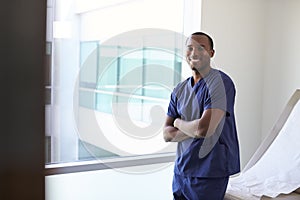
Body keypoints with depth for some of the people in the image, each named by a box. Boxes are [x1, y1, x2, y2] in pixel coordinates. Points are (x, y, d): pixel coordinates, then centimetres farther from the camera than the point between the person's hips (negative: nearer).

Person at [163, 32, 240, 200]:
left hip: (209, 173, -6)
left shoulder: (220, 82, -13)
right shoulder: (179, 90, 8)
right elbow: (167, 135, 4)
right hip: (181, 171, 6)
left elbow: (204, 128, -24)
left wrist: (179, 123, -4)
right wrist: (195, 130, -14)